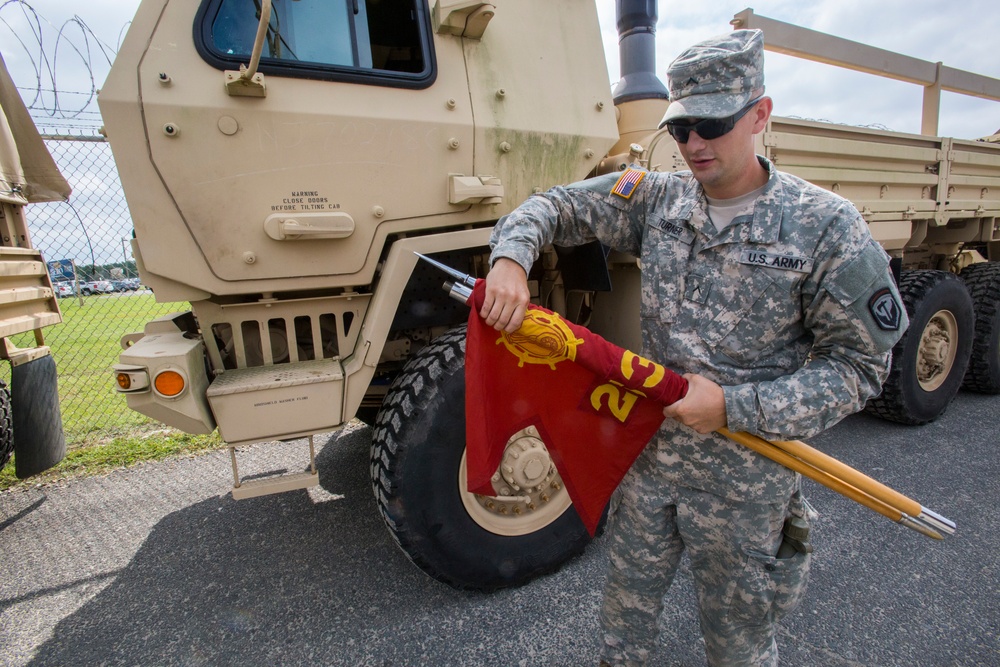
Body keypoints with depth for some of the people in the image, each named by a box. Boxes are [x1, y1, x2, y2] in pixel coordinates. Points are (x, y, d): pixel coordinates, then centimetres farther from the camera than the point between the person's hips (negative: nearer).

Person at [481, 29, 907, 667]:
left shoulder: (826, 226, -13)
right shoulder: (657, 198, -2)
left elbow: (859, 364, -10)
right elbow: (555, 206, 0)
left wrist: (736, 407, -21)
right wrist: (511, 257, -22)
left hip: (745, 480, -3)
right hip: (650, 453, 4)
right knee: (628, 598, 25)